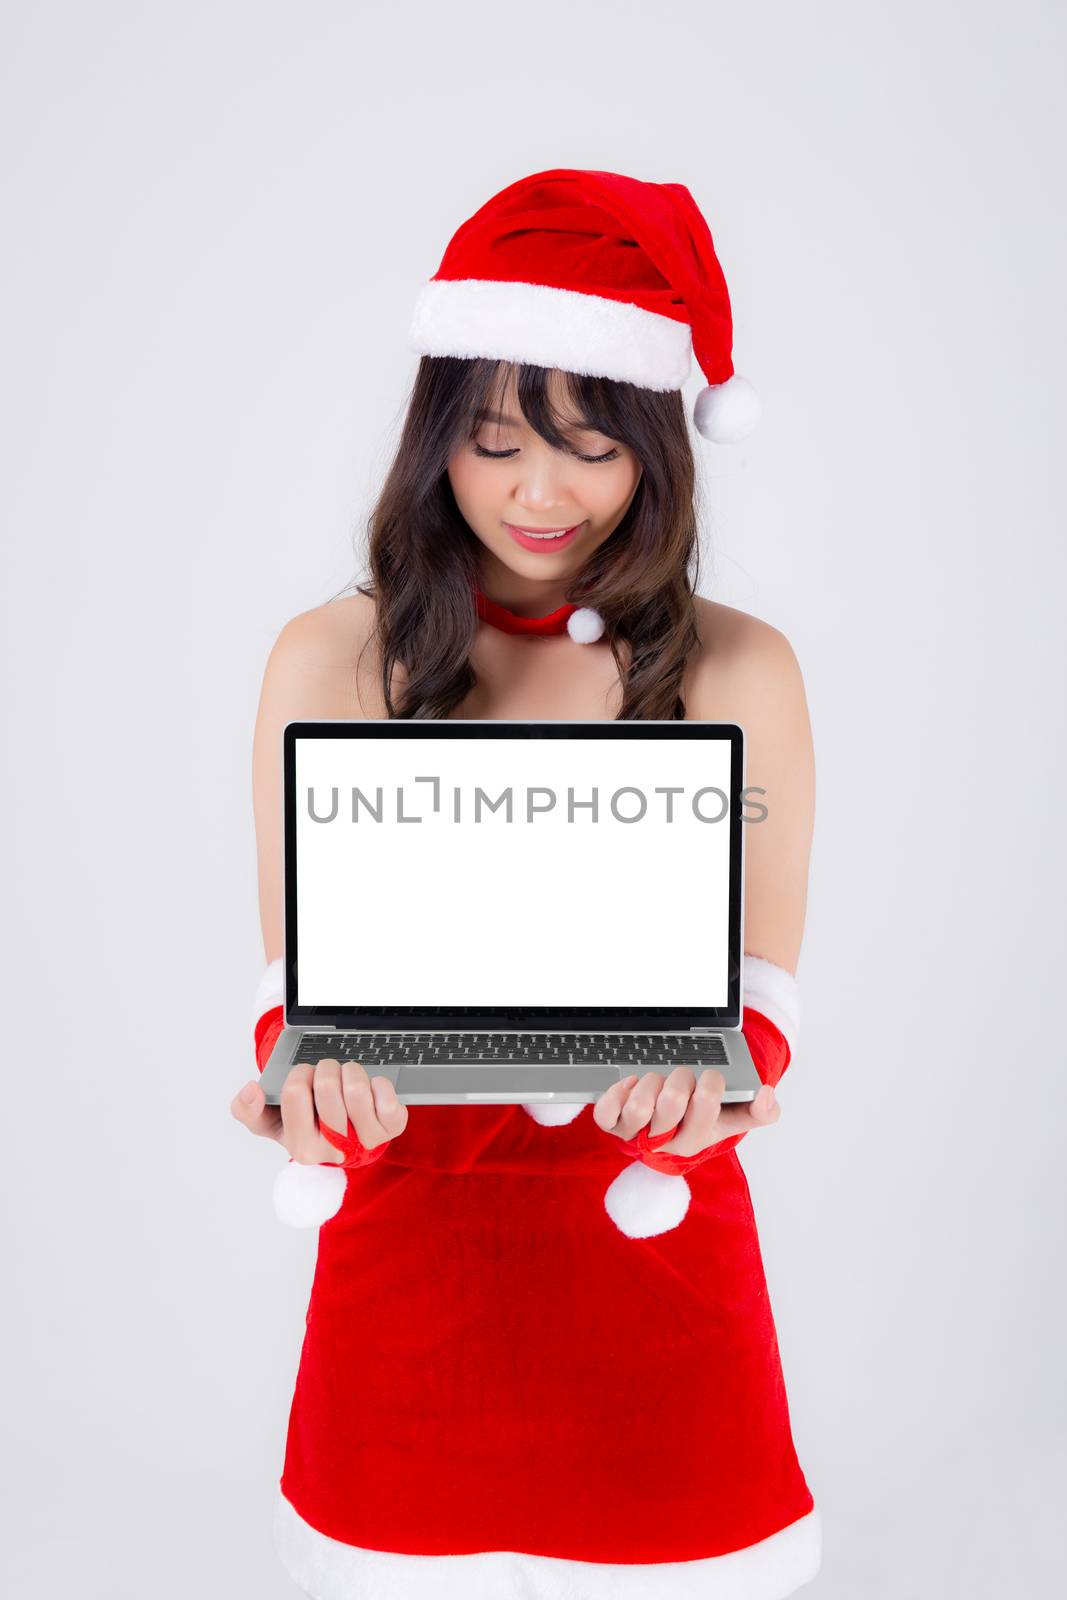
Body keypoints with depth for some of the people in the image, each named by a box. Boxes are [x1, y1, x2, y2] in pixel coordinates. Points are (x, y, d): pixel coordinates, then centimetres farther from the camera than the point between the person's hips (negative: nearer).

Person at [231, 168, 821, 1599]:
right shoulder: (331, 660, -1)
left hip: (656, 1232, 0)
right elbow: (293, 965, -1)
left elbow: (761, 980, -3)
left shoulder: (738, 669, -3)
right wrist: (305, 1064, -23)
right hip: (406, 1227, 1)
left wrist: (715, 1066, -25)